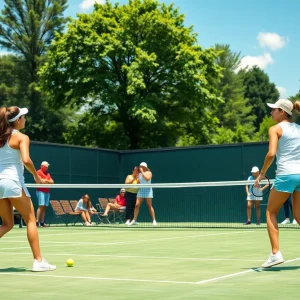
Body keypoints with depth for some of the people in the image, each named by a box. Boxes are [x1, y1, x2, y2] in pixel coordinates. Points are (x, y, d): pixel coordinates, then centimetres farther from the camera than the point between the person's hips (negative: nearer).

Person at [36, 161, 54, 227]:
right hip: (41, 191, -7)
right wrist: (48, 181, -5)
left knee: (44, 207, 3)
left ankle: (42, 222, 4)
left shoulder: (48, 174, 20)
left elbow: (52, 182, 13)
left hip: (47, 192, 7)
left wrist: (46, 180, -7)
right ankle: (37, 221, -17)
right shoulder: (39, 172, -2)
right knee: (41, 206, -16)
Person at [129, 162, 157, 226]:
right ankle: (134, 220, -3)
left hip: (147, 189, -5)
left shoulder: (149, 173, -3)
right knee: (137, 205, -5)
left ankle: (154, 220, 1)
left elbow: (147, 178, -23)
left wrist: (142, 172, -17)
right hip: (141, 190, 5)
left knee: (149, 206, -5)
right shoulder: (139, 174, 14)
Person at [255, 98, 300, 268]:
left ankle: (276, 253, 0)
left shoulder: (276, 129, -2)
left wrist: (262, 173, -4)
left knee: (271, 212, 10)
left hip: (286, 175, -5)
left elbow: (271, 153, -14)